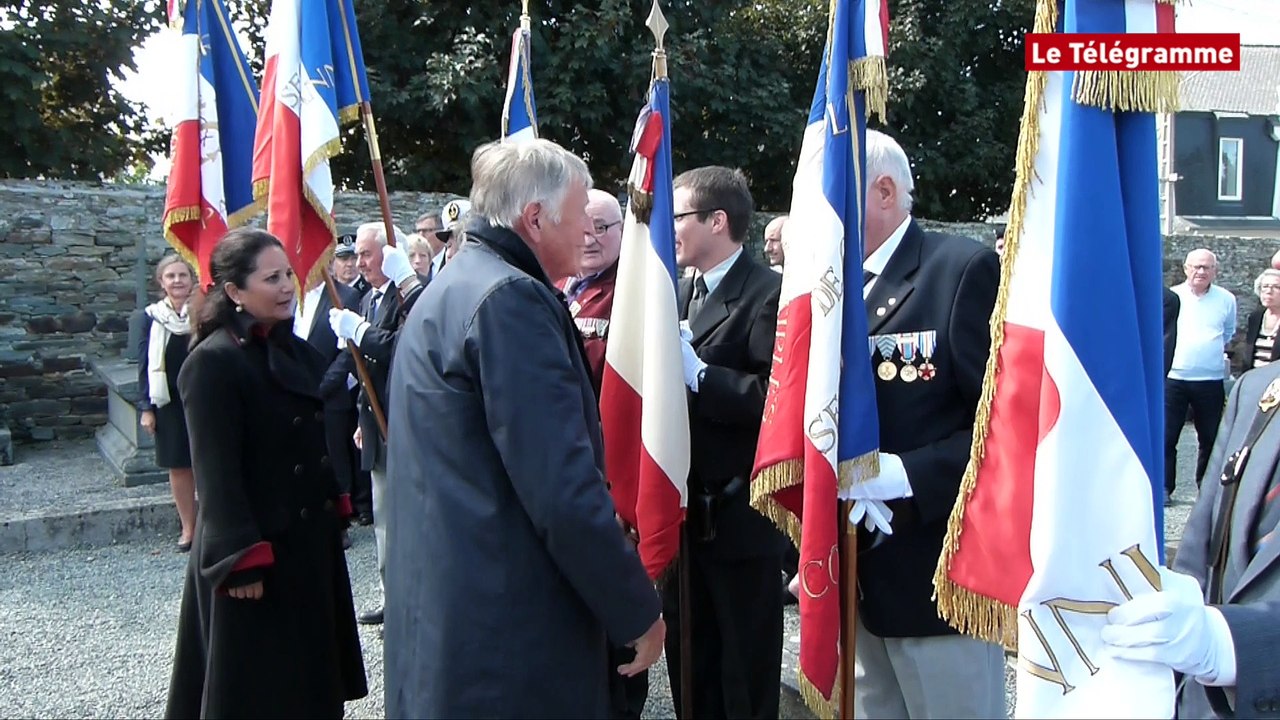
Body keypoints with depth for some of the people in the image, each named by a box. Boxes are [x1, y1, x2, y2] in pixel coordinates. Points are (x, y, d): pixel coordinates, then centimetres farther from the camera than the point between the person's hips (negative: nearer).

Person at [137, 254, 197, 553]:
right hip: (169, 402, 2)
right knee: (179, 466, 9)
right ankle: (188, 528, 21)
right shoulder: (152, 316, 0)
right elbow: (145, 364, 3)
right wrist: (146, 408, 0)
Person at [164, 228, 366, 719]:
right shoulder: (212, 362, -16)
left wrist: (336, 501, 12)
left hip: (311, 536, 8)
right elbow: (215, 470, -19)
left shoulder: (294, 349, 8)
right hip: (257, 549, -8)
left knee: (309, 668, 18)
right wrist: (241, 558, -21)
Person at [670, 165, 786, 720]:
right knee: (689, 659, 18)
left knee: (746, 675, 7)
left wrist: (698, 373, -23)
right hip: (684, 508, 8)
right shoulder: (680, 293, 14)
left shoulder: (767, 294, -12)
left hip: (738, 514, -8)